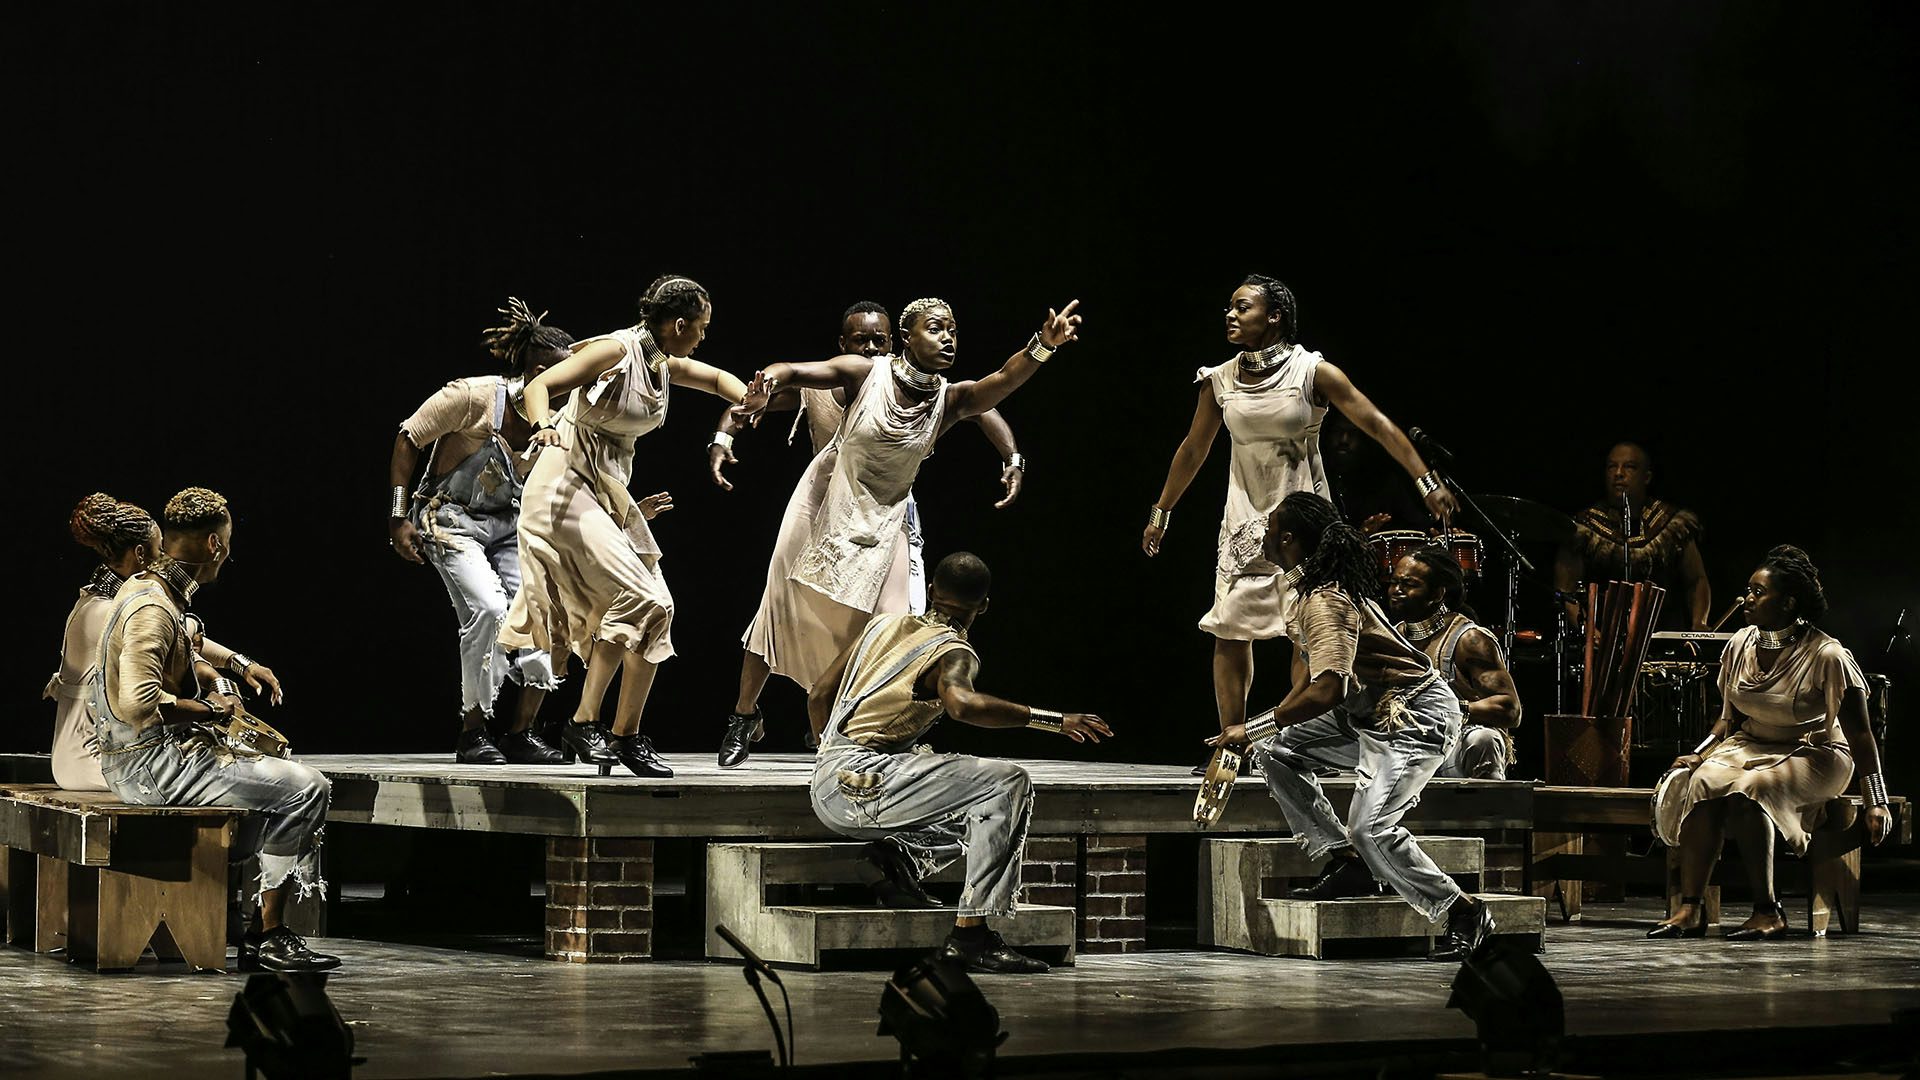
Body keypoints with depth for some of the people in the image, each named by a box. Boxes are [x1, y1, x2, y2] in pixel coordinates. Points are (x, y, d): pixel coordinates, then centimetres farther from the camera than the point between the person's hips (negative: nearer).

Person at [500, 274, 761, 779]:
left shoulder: (664, 364, 10)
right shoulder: (615, 350, -14)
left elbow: (716, 378, 26)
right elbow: (539, 386, -20)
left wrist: (749, 398, 4)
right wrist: (544, 424, -42)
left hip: (612, 492, 9)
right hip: (567, 486, -9)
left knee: (655, 609, 2)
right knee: (636, 596, -21)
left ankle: (627, 736, 8)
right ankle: (585, 721, -13)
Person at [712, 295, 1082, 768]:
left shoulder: (951, 399, -13)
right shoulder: (865, 372, -17)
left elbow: (1004, 380, -31)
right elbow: (784, 374, -17)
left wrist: (1043, 346, -51)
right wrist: (726, 431, -30)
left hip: (882, 522, 1)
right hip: (824, 504, -1)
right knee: (782, 606, 2)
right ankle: (744, 716, 18)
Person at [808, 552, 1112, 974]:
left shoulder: (883, 623, 17)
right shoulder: (954, 652, -6)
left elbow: (818, 697, 20)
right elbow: (962, 703, -30)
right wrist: (1052, 719, -24)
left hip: (828, 793, 8)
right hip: (866, 782, -8)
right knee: (1008, 784, -14)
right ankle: (970, 932, -21)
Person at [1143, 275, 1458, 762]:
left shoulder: (1313, 372, -9)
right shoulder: (1220, 382, 3)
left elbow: (1377, 425, -9)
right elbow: (1193, 449, 16)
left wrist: (1427, 483, -14)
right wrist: (1161, 513, 22)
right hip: (1246, 520, 3)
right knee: (1229, 634, -3)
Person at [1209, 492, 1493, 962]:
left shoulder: (1325, 604, -25)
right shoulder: (1311, 592, 7)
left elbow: (1328, 691, -37)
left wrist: (1255, 728, -30)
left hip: (1421, 719, -10)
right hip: (1374, 715, 10)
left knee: (1369, 826, -24)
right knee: (1276, 749, 3)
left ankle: (1465, 914, -10)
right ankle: (1345, 865, 4)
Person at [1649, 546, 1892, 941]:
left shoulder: (1828, 656, -16)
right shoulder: (1740, 645, 1)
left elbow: (1859, 734, -14)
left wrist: (1876, 803, -17)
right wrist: (1699, 754, -5)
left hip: (1813, 756, -5)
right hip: (1751, 746, 5)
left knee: (1747, 791, -35)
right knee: (1703, 782, -28)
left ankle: (1768, 913, -29)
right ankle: (1689, 908, -32)